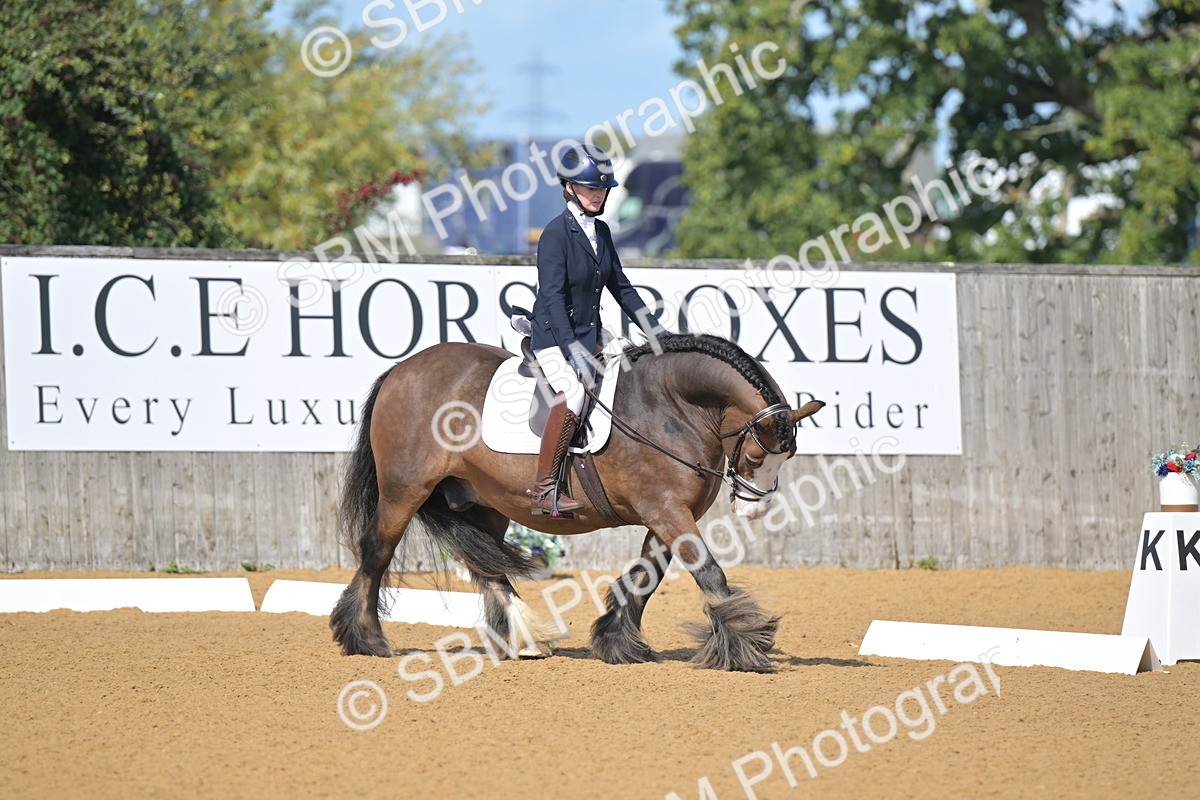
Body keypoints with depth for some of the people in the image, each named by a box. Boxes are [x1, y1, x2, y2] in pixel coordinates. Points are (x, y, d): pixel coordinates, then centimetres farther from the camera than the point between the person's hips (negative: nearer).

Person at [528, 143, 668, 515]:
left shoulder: (601, 232, 10)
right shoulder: (556, 233, -13)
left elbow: (620, 286, 19)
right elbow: (553, 296, -20)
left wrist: (655, 331, 13)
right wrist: (573, 350, -30)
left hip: (591, 336, 9)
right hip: (554, 337, -9)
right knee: (573, 392, -31)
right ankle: (543, 490, -29)